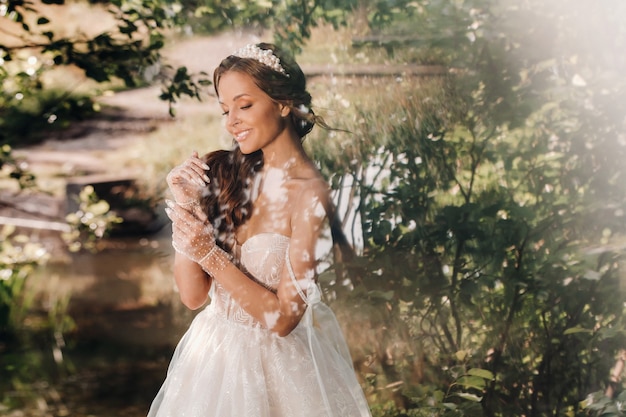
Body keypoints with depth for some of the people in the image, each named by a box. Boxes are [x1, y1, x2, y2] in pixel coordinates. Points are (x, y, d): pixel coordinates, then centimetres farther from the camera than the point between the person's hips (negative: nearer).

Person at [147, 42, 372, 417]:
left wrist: (209, 253, -22)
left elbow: (283, 317, -20)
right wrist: (185, 207, -16)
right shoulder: (228, 174, -4)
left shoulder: (309, 194, -18)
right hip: (215, 356, 5)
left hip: (281, 366, -5)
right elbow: (193, 294, -6)